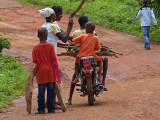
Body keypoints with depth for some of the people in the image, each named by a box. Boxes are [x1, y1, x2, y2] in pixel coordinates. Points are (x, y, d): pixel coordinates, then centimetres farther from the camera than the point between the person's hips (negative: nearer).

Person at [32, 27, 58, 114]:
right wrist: (55, 70, 5)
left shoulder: (35, 48, -4)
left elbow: (34, 61, -2)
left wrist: (35, 71, 12)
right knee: (50, 91, 6)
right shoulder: (50, 46, -6)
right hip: (50, 71, 0)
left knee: (41, 91, 3)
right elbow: (54, 59, -5)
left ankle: (41, 109, 4)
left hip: (40, 72, 0)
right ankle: (51, 108, 9)